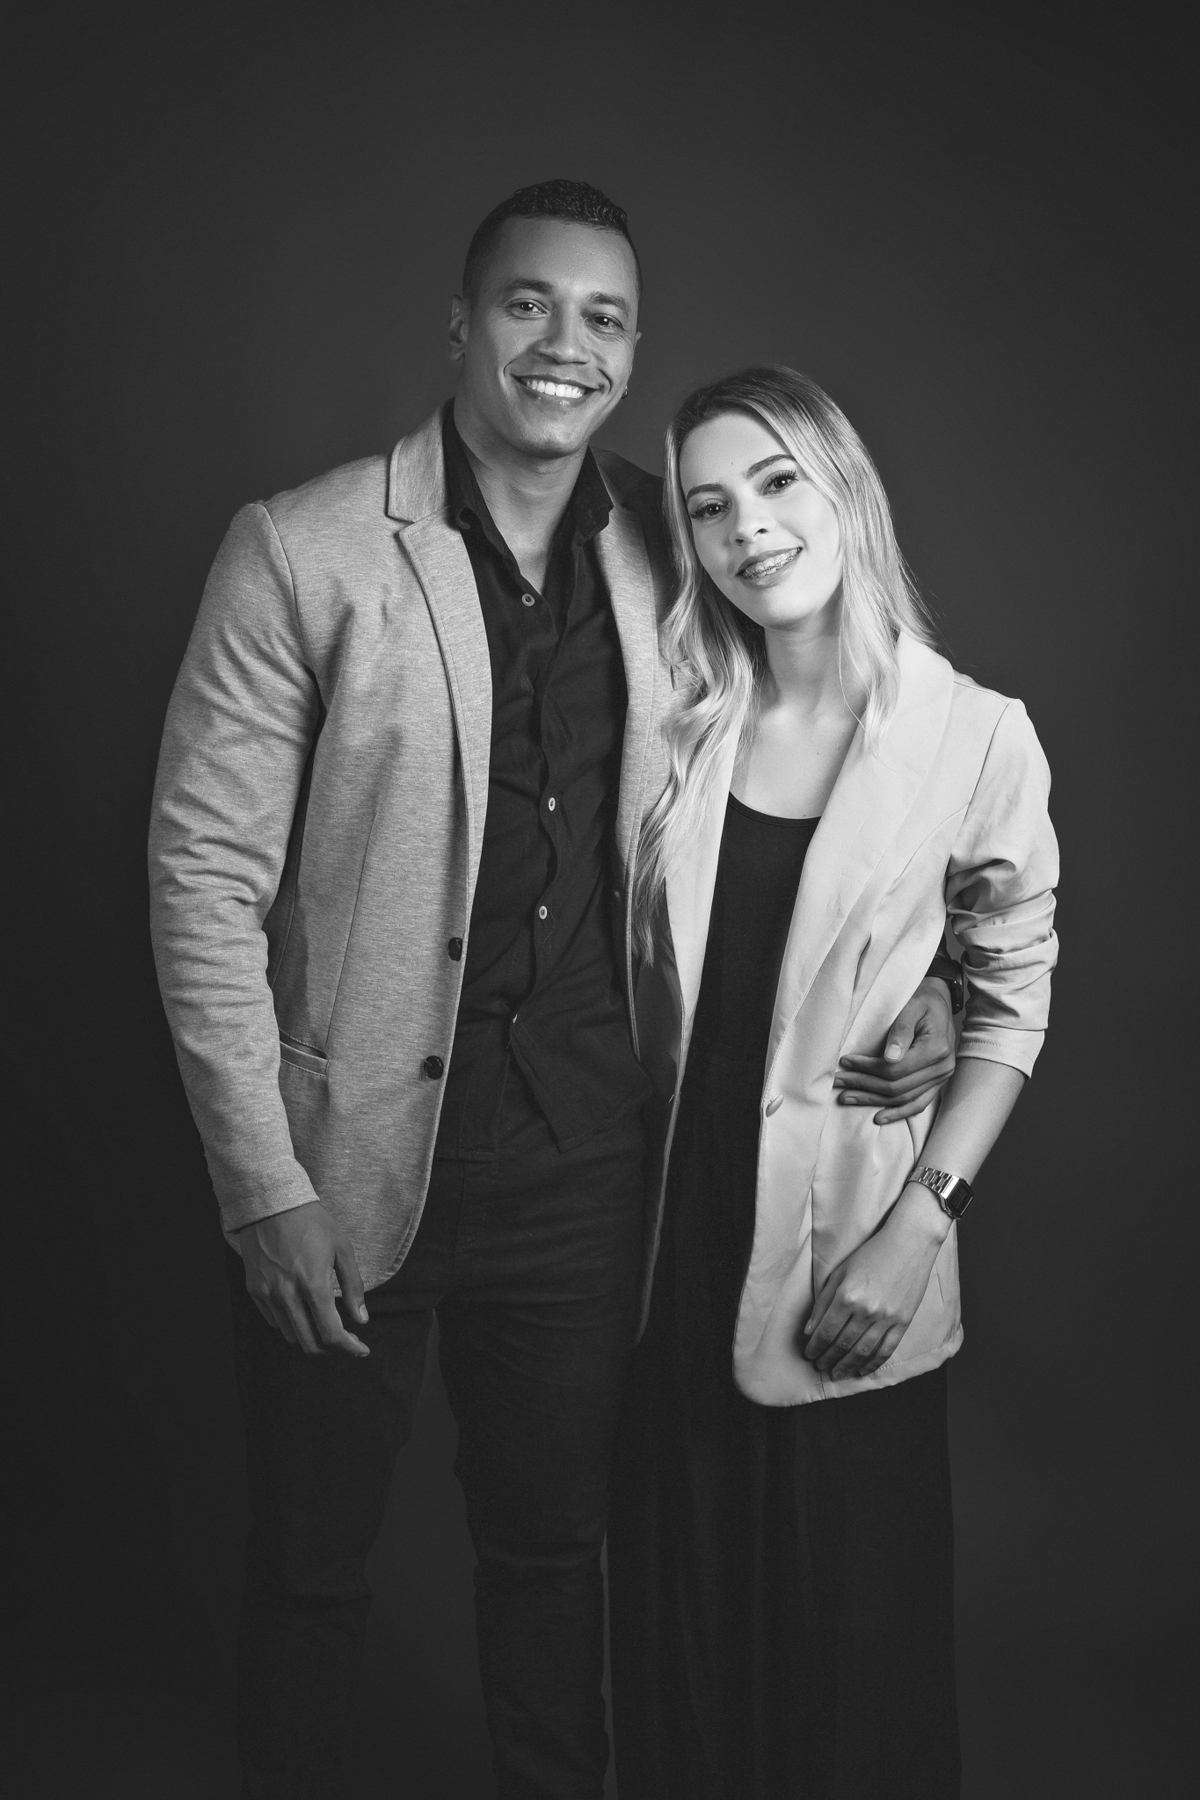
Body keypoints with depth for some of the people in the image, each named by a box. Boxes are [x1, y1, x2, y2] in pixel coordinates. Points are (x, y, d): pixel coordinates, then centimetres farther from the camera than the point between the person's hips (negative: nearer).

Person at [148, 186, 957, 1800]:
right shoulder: (304, 551, -10)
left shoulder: (669, 554, 1)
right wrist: (264, 1185, -13)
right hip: (355, 1152, -3)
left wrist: (907, 958, -3)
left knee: (555, 1543, 20)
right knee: (310, 1565, 16)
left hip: (584, 1158, 3)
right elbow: (205, 873, -10)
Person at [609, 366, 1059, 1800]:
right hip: (676, 1234, 3)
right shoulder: (680, 723, 2)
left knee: (849, 1628, 8)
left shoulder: (975, 737, -8)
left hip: (844, 1256, -3)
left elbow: (1012, 1005, -3)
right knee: (678, 1616, 15)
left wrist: (921, 1222, -11)